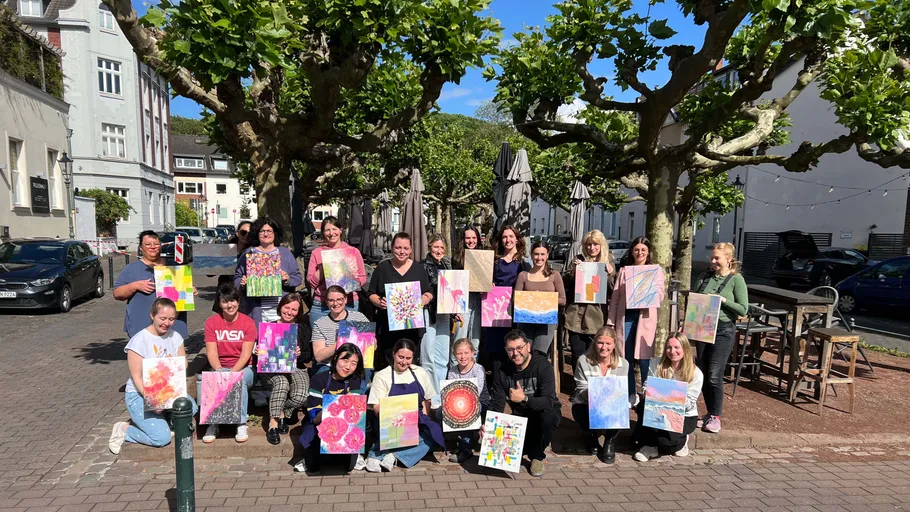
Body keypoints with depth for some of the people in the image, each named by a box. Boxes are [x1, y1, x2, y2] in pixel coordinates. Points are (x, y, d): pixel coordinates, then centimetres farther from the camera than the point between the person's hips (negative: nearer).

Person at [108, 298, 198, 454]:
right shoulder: (139, 340, -14)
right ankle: (124, 430, 8)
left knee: (191, 407, -24)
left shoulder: (175, 337, 1)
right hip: (140, 394, -5)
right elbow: (136, 377, -14)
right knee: (162, 438, -19)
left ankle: (162, 421, 4)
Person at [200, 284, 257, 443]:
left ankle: (241, 424, -23)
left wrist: (232, 373, -27)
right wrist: (220, 372, -25)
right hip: (219, 368, 1)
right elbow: (211, 353, -7)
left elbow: (246, 354, -12)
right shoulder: (211, 322, -1)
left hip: (243, 368, -1)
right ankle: (212, 424, -18)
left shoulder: (248, 322, -6)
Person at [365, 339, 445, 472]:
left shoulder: (420, 373, 10)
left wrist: (425, 415, -3)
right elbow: (376, 408, -6)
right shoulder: (381, 376, 0)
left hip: (418, 422, 3)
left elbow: (429, 399, 17)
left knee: (431, 434, -30)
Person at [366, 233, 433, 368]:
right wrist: (379, 302, -12)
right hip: (387, 325, -1)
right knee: (388, 363, -4)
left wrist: (424, 300, -9)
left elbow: (429, 293, 13)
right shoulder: (382, 267, 6)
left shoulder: (419, 269, 9)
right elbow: (371, 293, 9)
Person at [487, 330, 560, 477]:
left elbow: (549, 402, -32)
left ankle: (537, 456, -7)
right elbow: (496, 403, -11)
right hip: (520, 416, 3)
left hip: (543, 413, -3)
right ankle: (526, 446, 14)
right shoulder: (501, 369, -8)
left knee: (550, 417, -37)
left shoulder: (543, 366, -21)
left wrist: (524, 399, -48)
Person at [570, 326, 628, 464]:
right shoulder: (583, 361, -11)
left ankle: (610, 441, 3)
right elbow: (581, 391, -9)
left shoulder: (623, 364, -6)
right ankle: (591, 436, 9)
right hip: (586, 405, 0)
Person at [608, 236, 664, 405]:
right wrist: (611, 321, 2)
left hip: (645, 318, -2)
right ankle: (631, 394, 17)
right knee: (626, 358, 6)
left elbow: (660, 296, -1)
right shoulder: (624, 270, 10)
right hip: (625, 316, 2)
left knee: (644, 359, -2)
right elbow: (615, 296, 7)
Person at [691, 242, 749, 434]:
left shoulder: (736, 280, -5)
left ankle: (715, 417, 7)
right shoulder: (705, 277, 8)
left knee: (714, 376, -6)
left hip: (723, 331, -5)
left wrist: (723, 300, -19)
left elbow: (744, 310, -8)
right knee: (703, 374, 8)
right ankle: (709, 413, 21)